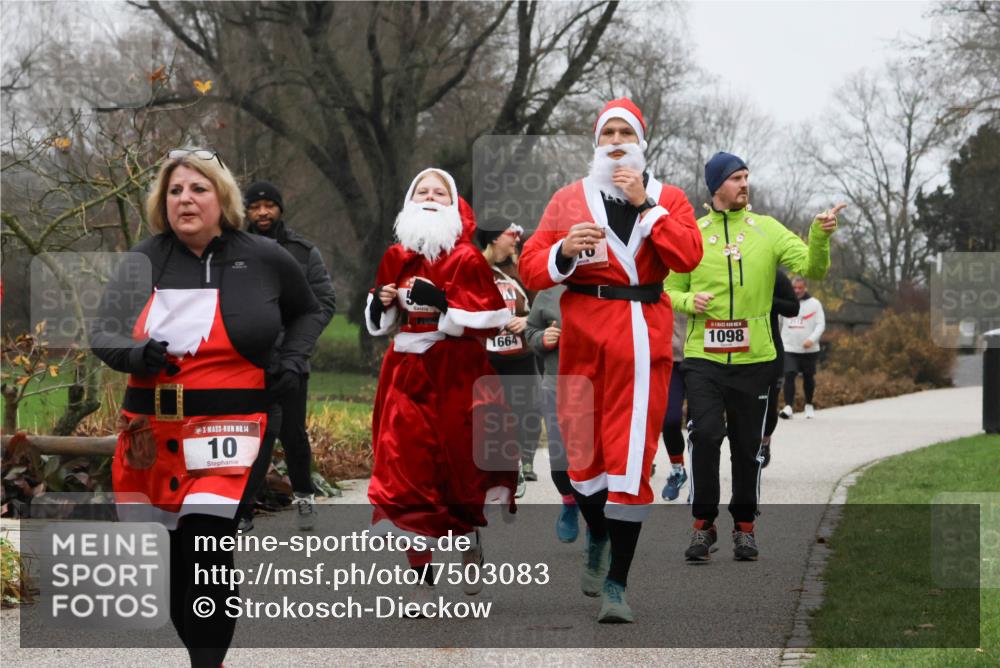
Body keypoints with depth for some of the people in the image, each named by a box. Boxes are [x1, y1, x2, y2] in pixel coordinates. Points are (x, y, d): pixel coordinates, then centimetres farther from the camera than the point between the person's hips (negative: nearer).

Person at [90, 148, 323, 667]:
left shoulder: (264, 259, 3)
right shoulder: (145, 261, 4)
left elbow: (308, 313, 22)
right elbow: (102, 335, 3)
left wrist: (293, 360, 5)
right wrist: (136, 354, -18)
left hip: (232, 425, -3)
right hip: (154, 429, 3)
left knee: (207, 540, -17)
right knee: (167, 548, 7)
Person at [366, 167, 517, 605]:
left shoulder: (467, 258, -4)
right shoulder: (396, 257, 9)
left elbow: (492, 318, -11)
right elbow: (380, 322, 20)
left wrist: (443, 304, -19)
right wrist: (381, 303, -1)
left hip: (458, 372, -3)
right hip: (407, 371, 3)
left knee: (463, 463, 3)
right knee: (407, 469, -3)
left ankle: (472, 550, 31)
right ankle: (421, 580, 3)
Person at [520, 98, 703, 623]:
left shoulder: (668, 200, 10)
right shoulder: (568, 200, 12)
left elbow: (687, 257, -8)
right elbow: (530, 269, 6)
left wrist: (646, 204, -10)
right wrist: (564, 251, -14)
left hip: (643, 338, -1)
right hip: (583, 335, 2)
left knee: (631, 456, -7)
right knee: (582, 451, 5)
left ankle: (616, 585, -5)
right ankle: (598, 538, 36)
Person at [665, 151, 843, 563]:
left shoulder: (768, 230, 4)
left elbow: (813, 269, -5)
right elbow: (671, 290, 12)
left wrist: (820, 236, -23)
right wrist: (689, 302, -9)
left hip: (753, 358, 1)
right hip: (704, 358, -1)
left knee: (747, 445, 7)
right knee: (705, 436, -11)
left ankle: (744, 525, 20)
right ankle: (703, 524, 1)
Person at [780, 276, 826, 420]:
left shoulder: (814, 304, 0)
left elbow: (821, 325, -4)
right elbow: (777, 323, 15)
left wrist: (812, 339, -19)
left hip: (809, 349, 0)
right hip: (789, 349, 0)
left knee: (809, 378, 10)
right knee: (789, 376, -14)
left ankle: (809, 405, 29)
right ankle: (788, 407, -18)